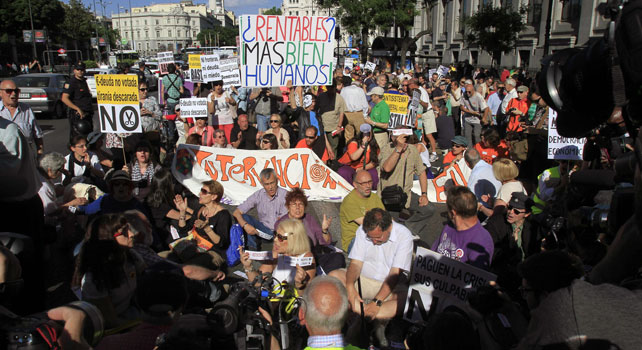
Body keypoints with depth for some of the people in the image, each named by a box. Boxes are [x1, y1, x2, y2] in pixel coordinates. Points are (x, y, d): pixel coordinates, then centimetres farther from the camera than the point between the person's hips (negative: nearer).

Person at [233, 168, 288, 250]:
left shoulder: (285, 195, -13)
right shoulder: (257, 195, -5)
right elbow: (237, 212, -8)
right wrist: (245, 225, -26)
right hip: (264, 229, 4)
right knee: (243, 217, -15)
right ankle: (254, 246, -14)